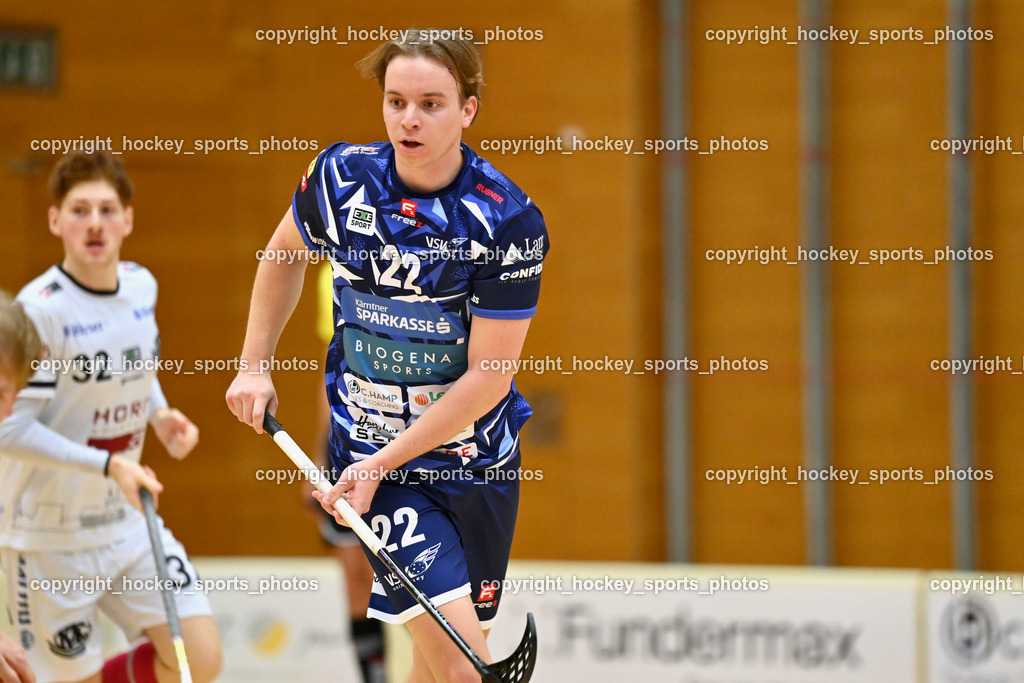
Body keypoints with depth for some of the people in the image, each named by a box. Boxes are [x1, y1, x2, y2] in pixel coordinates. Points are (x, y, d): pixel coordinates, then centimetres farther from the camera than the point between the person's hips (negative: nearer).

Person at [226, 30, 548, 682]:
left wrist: (381, 463, -17)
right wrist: (255, 366, 13)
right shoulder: (341, 176, -6)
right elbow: (284, 255, 18)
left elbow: (488, 376, -14)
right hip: (371, 456, -1)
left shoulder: (509, 219, -14)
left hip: (478, 463, 1)